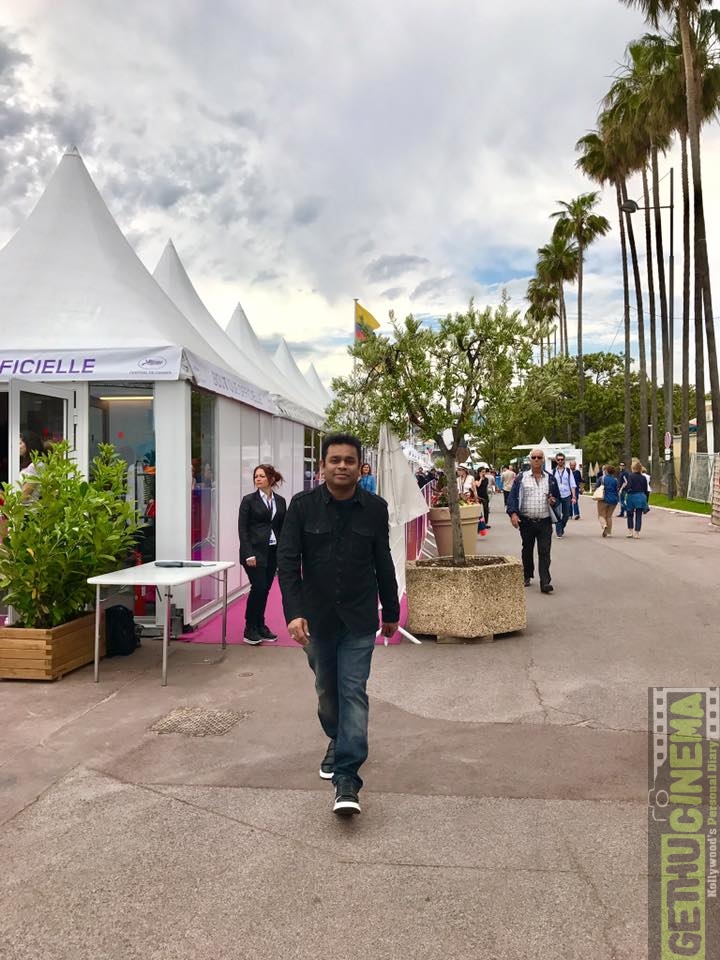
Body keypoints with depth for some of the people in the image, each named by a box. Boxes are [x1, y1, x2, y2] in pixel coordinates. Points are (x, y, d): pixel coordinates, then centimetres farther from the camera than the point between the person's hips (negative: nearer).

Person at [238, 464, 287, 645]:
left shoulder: (280, 501, 8)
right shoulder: (249, 500, -3)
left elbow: (283, 528, 11)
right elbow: (242, 528, -6)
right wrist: (248, 554, -14)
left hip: (273, 552, 4)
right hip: (255, 551, -4)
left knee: (265, 589, 8)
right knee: (258, 587, -9)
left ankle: (260, 627, 20)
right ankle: (250, 630, 3)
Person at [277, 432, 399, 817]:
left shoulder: (375, 508, -3)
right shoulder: (302, 505, -7)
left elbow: (384, 564, 5)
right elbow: (287, 561, -9)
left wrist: (391, 612, 11)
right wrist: (294, 612, -19)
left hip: (359, 619, -1)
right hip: (317, 617, 1)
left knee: (353, 692, -5)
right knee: (327, 690, 16)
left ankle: (347, 779, -2)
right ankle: (337, 740, 43)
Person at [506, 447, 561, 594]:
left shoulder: (550, 479, 10)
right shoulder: (521, 478, 4)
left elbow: (558, 498, 17)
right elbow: (512, 496, -1)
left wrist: (553, 501, -6)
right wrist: (513, 513, -15)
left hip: (545, 522, 0)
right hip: (526, 521, 0)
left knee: (544, 552, -7)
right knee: (527, 550, 13)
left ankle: (545, 582, -9)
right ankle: (527, 576, 31)